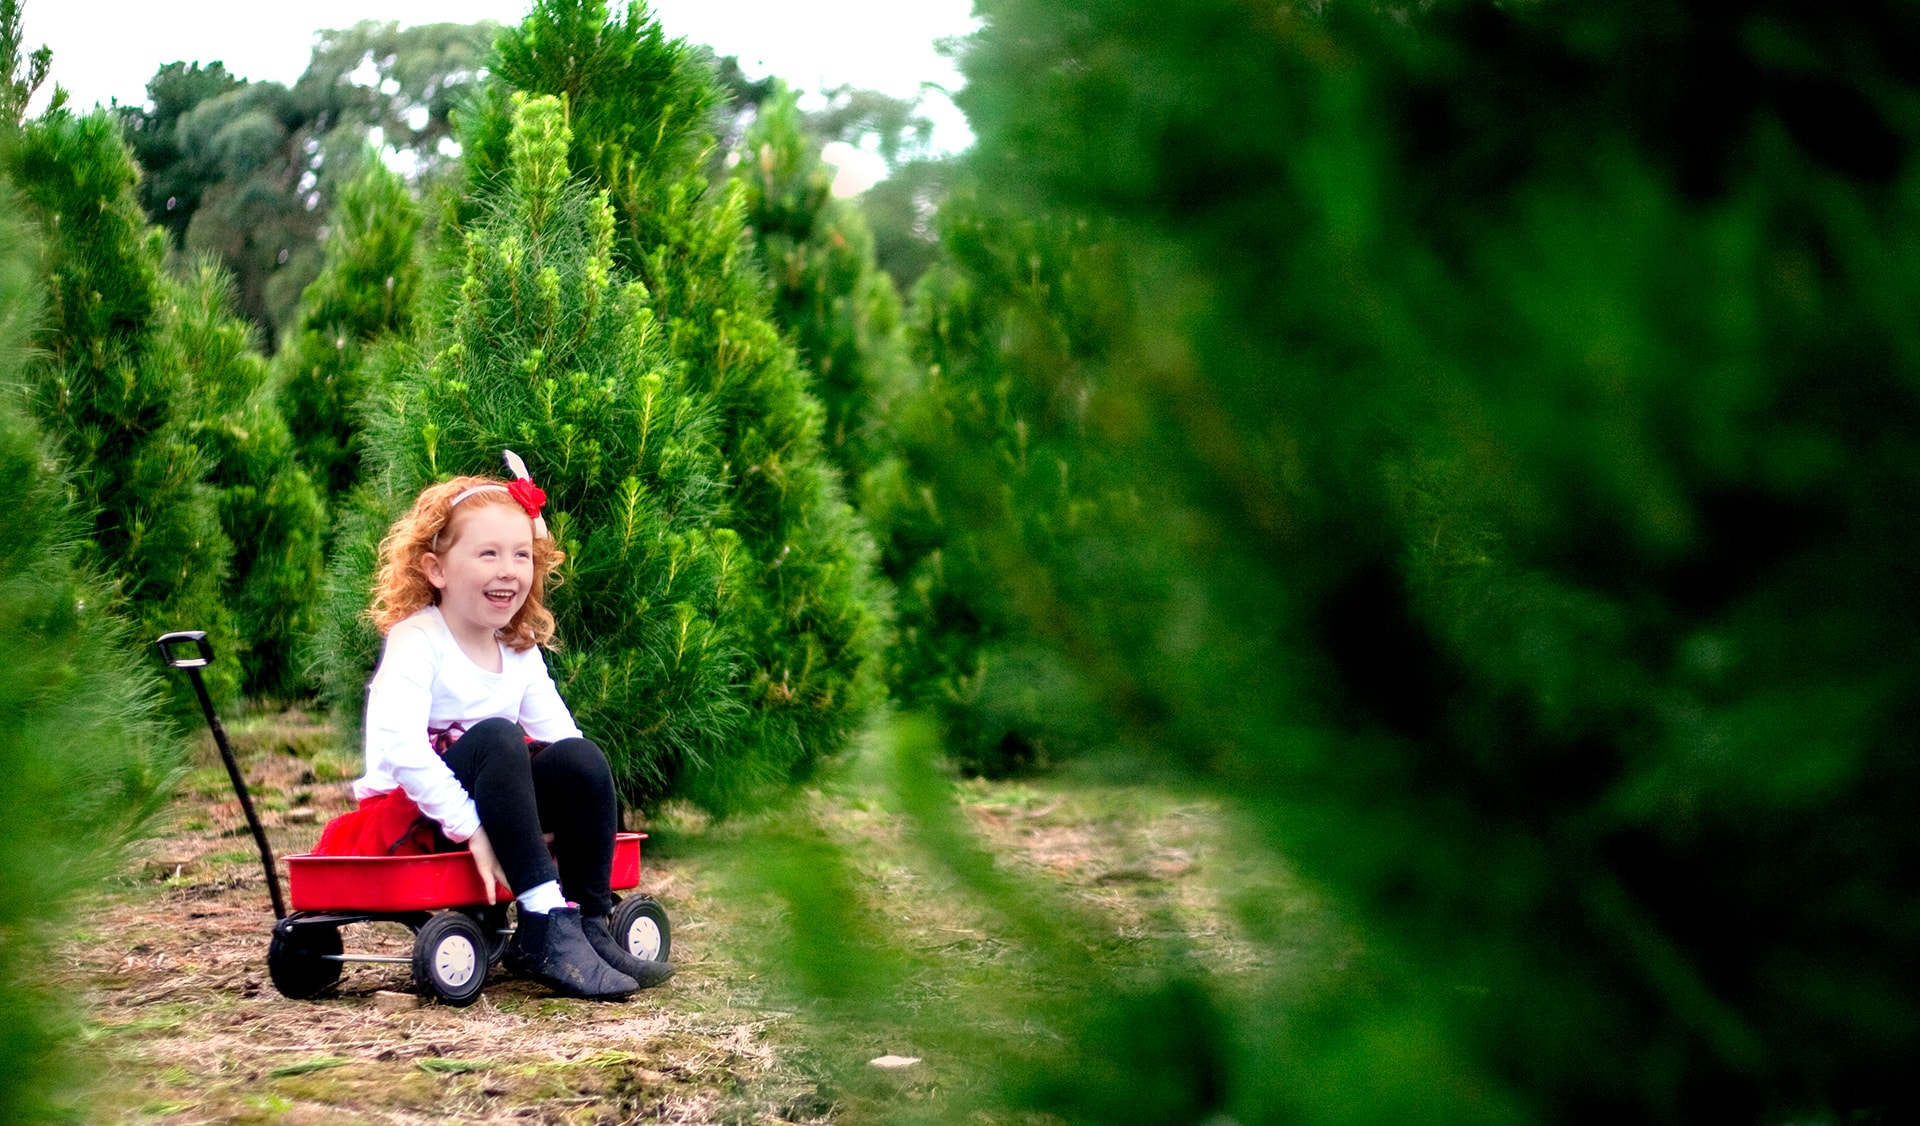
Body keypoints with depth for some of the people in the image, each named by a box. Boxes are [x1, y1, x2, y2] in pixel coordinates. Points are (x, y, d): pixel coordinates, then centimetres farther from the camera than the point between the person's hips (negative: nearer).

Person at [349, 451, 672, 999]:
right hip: (413, 814, -6)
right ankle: (546, 924, -36)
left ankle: (590, 925, -14)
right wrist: (468, 827, -33)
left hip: (490, 800, 6)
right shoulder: (416, 642, -15)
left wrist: (579, 807, -18)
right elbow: (398, 744, -29)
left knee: (581, 757, -20)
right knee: (496, 737, -33)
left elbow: (556, 731, 2)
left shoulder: (522, 651, 8)